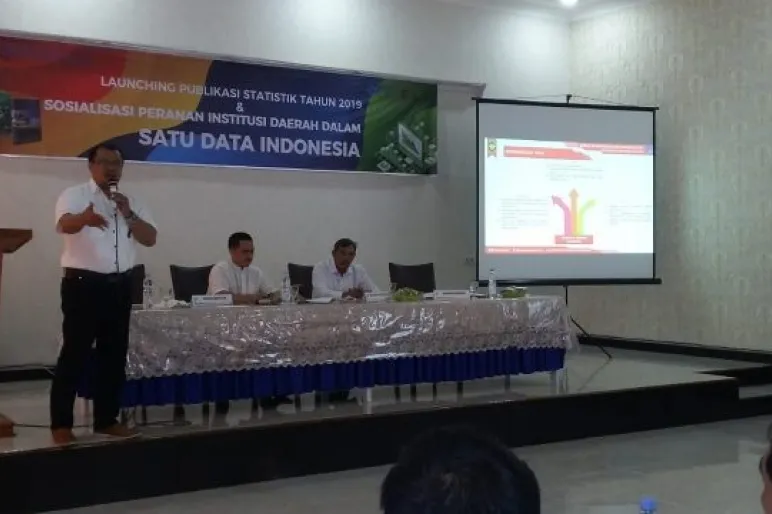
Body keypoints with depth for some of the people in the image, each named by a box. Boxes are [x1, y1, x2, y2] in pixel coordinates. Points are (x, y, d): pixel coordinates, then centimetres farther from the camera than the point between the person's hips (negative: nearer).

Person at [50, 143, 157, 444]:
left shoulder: (132, 203, 13)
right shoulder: (74, 195, -3)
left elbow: (150, 238, 4)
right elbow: (65, 224, -25)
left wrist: (128, 214, -11)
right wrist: (85, 218, -48)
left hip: (120, 286, 6)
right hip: (83, 284, -5)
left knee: (114, 353, 10)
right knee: (75, 353, -4)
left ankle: (107, 419, 20)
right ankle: (61, 424, 3)